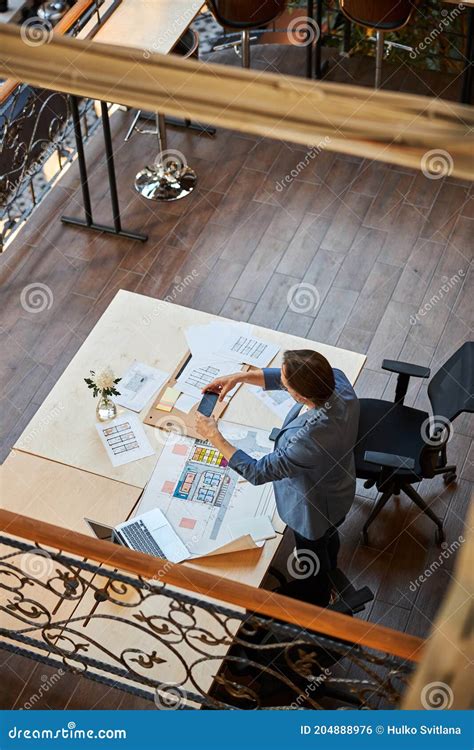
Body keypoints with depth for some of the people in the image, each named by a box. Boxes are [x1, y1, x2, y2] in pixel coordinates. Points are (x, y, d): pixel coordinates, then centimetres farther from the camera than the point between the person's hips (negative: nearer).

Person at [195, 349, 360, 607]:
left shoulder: (309, 440, -49)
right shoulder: (335, 380, -30)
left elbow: (258, 472, -34)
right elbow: (283, 378, -9)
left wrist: (214, 436, -26)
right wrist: (240, 377, -18)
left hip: (313, 511, -6)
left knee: (311, 563, 27)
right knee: (328, 536, 39)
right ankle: (329, 569, 72)